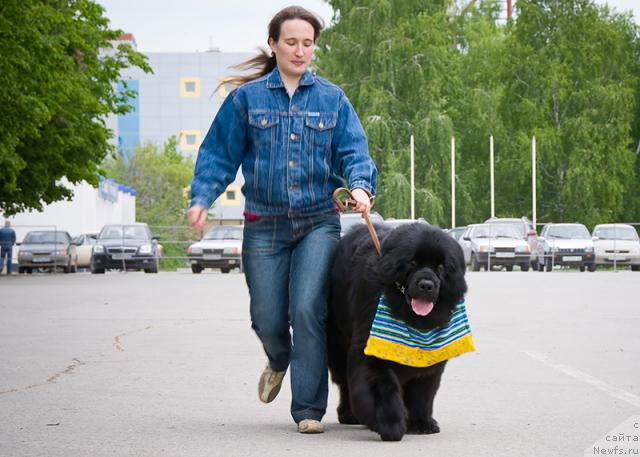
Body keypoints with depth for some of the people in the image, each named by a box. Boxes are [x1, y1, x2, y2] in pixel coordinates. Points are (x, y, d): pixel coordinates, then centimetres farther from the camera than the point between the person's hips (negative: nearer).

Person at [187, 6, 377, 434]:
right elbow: (219, 154, 4)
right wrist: (202, 198, -10)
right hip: (265, 226, 1)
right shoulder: (247, 98, 4)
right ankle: (279, 361, 40)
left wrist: (361, 185, -19)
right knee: (268, 319, 3)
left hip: (319, 224, 0)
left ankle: (309, 409, -5)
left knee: (308, 310, -14)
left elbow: (353, 152, 2)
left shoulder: (332, 99, 7)